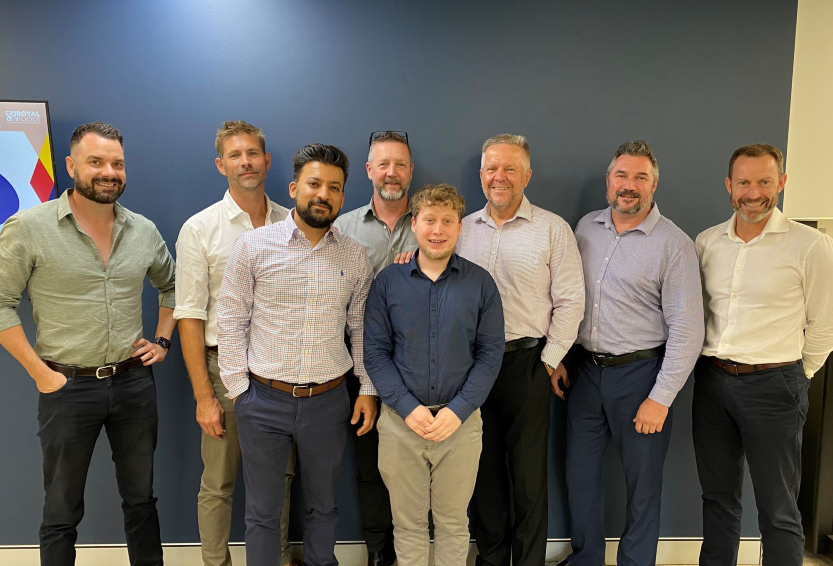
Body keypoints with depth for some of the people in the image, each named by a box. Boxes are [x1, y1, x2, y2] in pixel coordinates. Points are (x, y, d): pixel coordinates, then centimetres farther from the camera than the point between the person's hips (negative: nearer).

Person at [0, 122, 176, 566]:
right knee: (62, 511, 12)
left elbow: (170, 286, 18)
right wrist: (40, 373, -10)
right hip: (68, 388, -3)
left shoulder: (143, 230, 3)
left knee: (141, 499, 17)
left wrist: (162, 340, 8)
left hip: (135, 383, 4)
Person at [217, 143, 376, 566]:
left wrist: (368, 389, 3)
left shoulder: (355, 257, 1)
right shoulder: (253, 246, -6)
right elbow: (230, 321, -3)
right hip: (263, 400, -1)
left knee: (323, 506, 20)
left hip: (328, 401, 2)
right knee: (262, 512, 14)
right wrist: (237, 388, -5)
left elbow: (361, 328, 7)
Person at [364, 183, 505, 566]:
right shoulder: (388, 281, -1)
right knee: (407, 522, 14)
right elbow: (375, 351, -3)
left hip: (461, 422, 0)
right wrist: (408, 408, -13)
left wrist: (458, 411, -12)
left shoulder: (481, 283, -1)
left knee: (453, 523, 15)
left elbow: (491, 352, -3)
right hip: (400, 420, 0)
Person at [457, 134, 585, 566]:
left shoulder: (553, 229, -2)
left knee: (528, 472, 6)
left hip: (526, 362, -3)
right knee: (484, 466, 14)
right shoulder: (463, 229, 9)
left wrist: (549, 359, -6)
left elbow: (570, 301, -4)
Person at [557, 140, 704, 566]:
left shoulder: (674, 244, -10)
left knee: (642, 480, 10)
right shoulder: (585, 228, 5)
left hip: (639, 372, -4)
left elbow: (687, 329, -12)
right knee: (579, 471, 16)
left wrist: (661, 398, -15)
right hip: (585, 368, 5)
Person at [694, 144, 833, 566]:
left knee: (778, 509, 6)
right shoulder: (707, 242, 5)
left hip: (772, 385, -4)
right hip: (711, 378, 4)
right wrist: (712, 368, 10)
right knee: (717, 495, 17)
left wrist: (794, 379, 3)